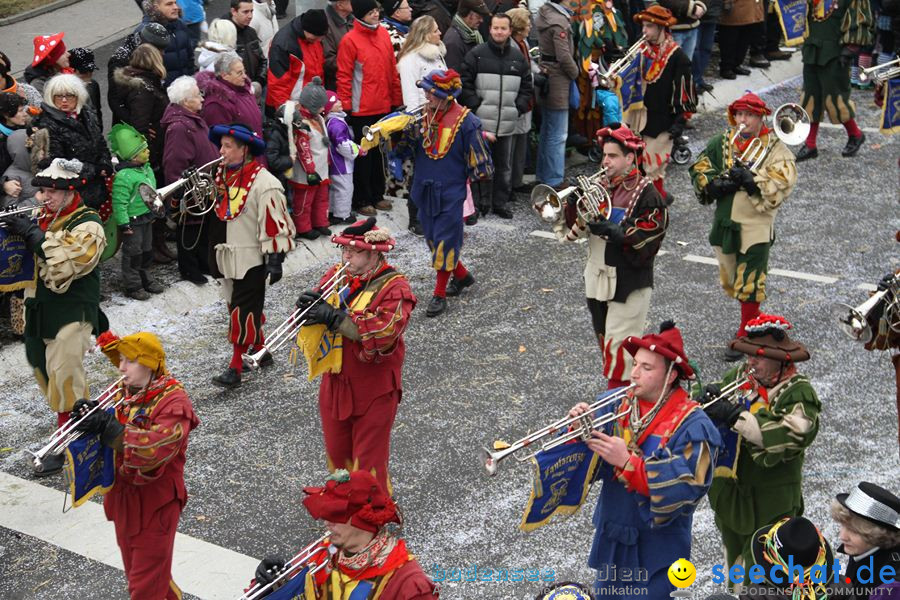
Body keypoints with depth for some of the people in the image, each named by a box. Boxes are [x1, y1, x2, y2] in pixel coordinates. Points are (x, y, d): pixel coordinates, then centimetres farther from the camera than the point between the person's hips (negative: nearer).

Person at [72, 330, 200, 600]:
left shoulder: (174, 402, -20)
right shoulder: (129, 393, 4)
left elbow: (155, 448, -35)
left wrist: (108, 426, -34)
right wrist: (94, 414, -8)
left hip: (155, 504, -8)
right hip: (125, 498, 8)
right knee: (136, 575, 22)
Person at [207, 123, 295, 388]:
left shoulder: (263, 182, -17)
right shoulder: (222, 175, 6)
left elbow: (275, 224, -18)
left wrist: (275, 260, -19)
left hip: (250, 260, -8)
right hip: (226, 255, 8)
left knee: (243, 311, -5)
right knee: (237, 305, 17)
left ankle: (236, 367, -1)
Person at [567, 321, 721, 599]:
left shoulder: (692, 425, -18)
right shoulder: (616, 404, -3)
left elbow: (685, 488, -28)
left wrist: (627, 461, -31)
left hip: (655, 551, -5)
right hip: (611, 539, 5)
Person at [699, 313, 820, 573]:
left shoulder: (798, 393, -16)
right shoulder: (739, 377, 3)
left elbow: (788, 437, -30)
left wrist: (735, 415, -31)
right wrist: (708, 397, -13)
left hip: (769, 503, -7)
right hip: (731, 492, 7)